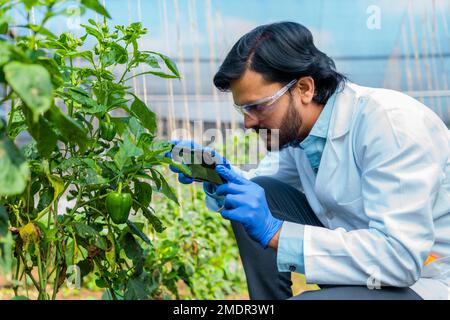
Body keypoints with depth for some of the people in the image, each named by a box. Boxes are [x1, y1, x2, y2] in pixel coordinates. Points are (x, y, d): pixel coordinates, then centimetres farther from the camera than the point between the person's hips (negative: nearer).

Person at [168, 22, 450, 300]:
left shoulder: (388, 122, -25)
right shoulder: (296, 124, -2)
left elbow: (401, 257, -31)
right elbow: (259, 183, 15)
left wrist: (274, 233, -32)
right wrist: (219, 175, -8)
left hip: (424, 279, -7)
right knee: (256, 193, -3)